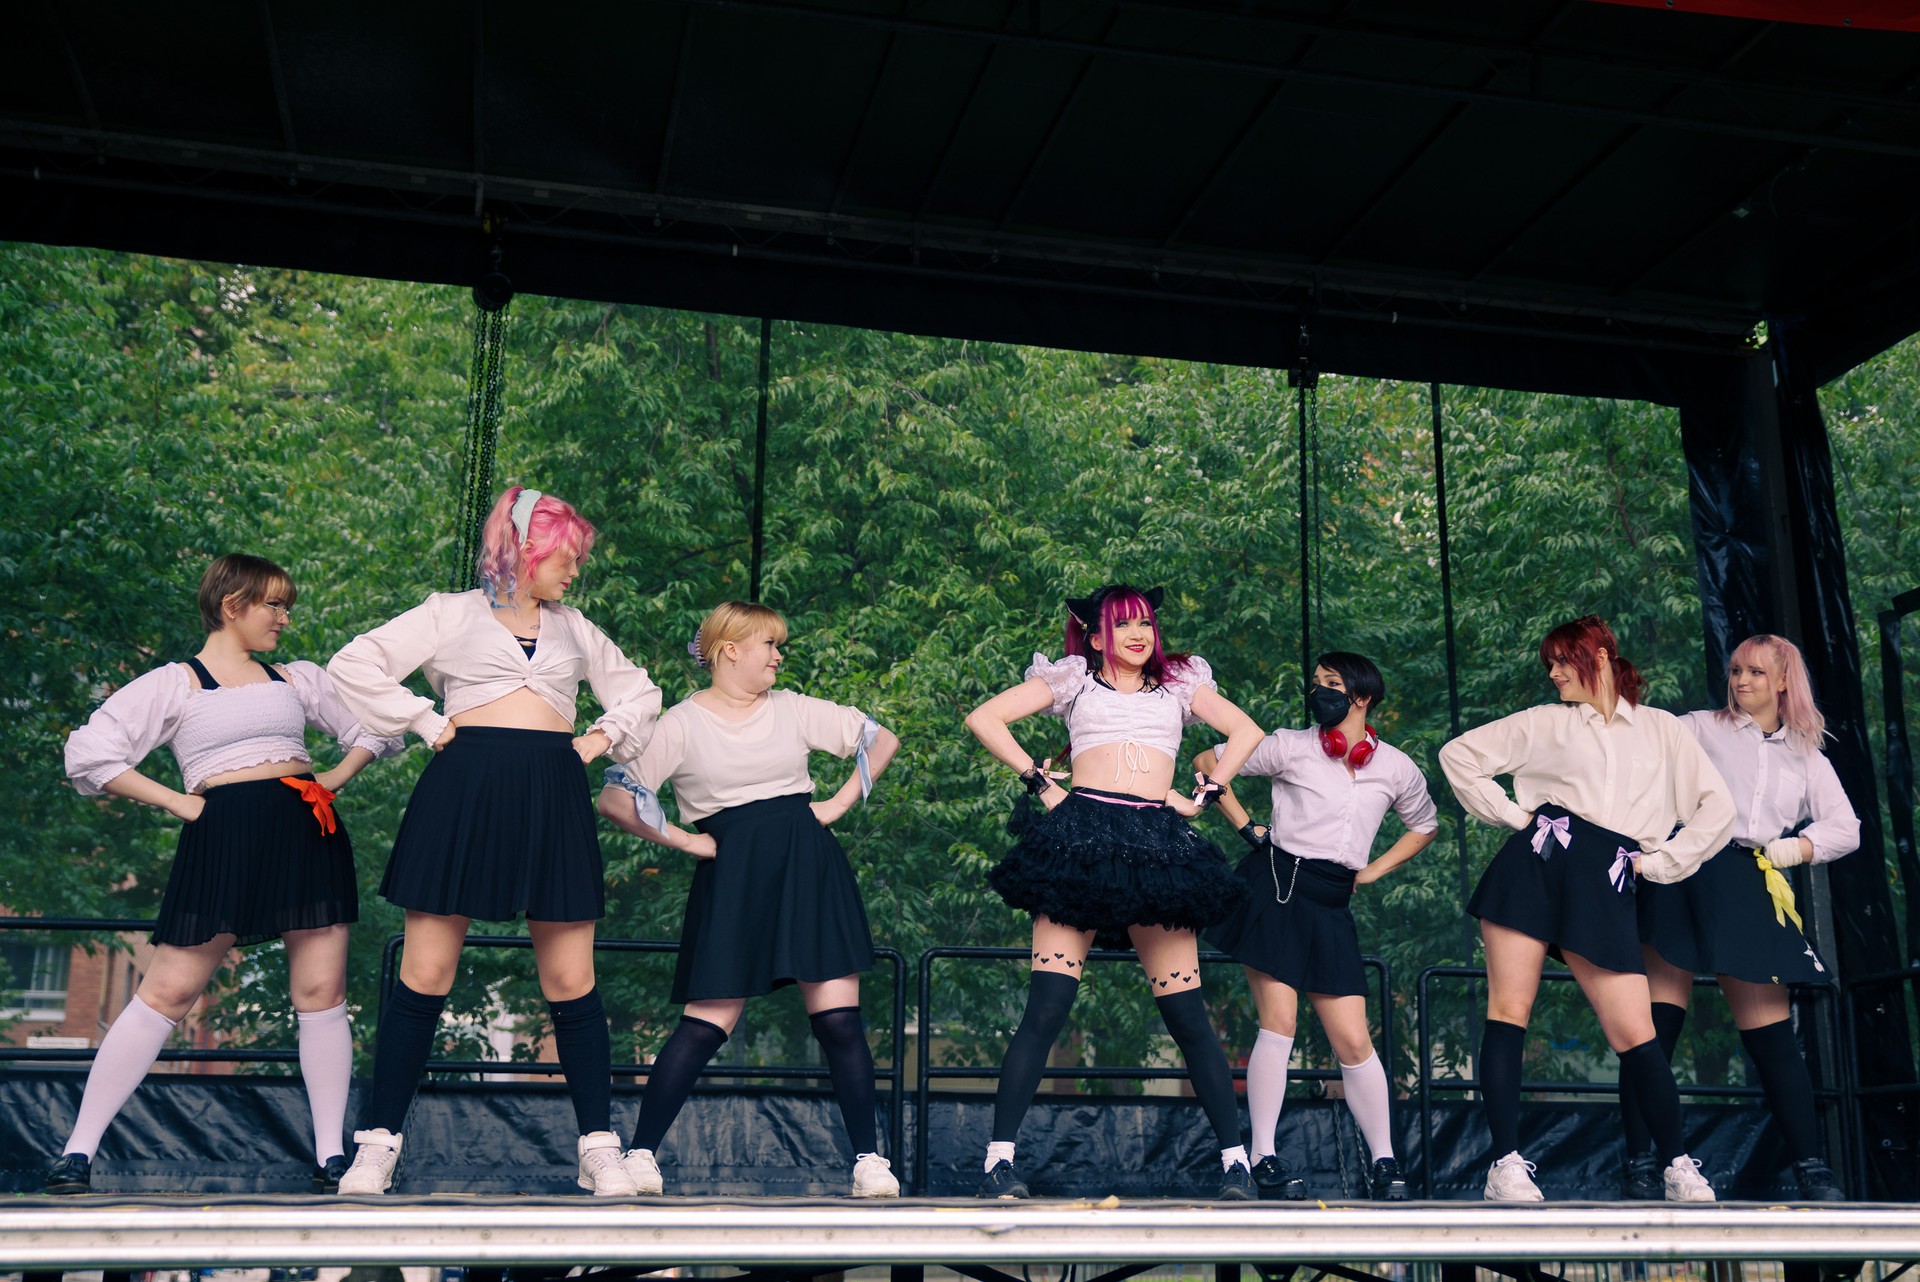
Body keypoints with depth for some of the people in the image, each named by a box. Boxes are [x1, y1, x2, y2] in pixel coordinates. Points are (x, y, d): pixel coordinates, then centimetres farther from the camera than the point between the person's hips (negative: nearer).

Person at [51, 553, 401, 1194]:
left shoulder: (296, 679, 19)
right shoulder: (175, 683, 7)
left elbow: (376, 726, 25)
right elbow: (89, 753, -2)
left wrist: (335, 778, 8)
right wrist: (177, 802, -6)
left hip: (309, 830, 4)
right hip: (225, 833, -4)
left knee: (321, 992, 0)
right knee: (168, 992, -4)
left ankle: (330, 1156, 7)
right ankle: (79, 1150, 6)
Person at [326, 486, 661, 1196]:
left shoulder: (573, 627, 21)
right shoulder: (454, 613, 9)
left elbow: (639, 691, 31)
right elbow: (354, 666, 3)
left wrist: (602, 738, 14)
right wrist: (428, 724, -1)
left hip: (552, 799, 3)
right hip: (463, 790, -3)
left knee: (571, 982, 1)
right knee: (425, 976, -2)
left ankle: (600, 1150, 9)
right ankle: (378, 1144, 9)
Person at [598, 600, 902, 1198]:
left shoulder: (794, 709, 10)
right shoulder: (680, 723, 1)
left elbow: (882, 740, 18)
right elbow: (614, 797, -6)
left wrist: (840, 802, 8)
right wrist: (682, 839, -5)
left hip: (807, 867, 3)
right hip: (731, 878, -2)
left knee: (839, 1021, -2)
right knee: (706, 1025, -7)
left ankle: (869, 1159, 7)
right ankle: (641, 1154, 4)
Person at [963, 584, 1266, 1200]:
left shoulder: (1180, 684, 23)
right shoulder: (1072, 679, 17)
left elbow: (1246, 732, 22)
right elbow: (984, 718, 12)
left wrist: (1204, 795, 12)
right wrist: (1038, 779, 6)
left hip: (1157, 845, 2)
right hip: (1082, 837, -1)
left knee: (1186, 1014, -2)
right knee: (1047, 1006, -11)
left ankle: (1234, 1158, 7)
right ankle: (1000, 1157, -8)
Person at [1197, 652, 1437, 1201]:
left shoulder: (1397, 769, 8)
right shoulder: (1292, 747, 1)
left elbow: (1424, 826, 26)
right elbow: (1207, 762, 7)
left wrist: (1374, 871, 14)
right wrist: (1246, 828, 3)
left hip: (1331, 904, 3)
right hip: (1276, 886, -2)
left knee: (1353, 1040, 0)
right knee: (1278, 1023, -8)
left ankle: (1384, 1161, 12)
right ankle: (1263, 1158, 0)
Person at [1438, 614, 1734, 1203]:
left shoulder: (1661, 729, 17)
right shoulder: (1546, 723, 16)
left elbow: (1717, 808, 12)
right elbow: (1459, 754, 16)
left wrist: (1657, 863, 6)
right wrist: (1513, 814, 8)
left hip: (1604, 888, 0)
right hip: (1536, 862, 0)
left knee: (1636, 1035, -6)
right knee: (1509, 1011, -9)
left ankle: (1678, 1167, 9)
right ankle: (1507, 1164, -7)